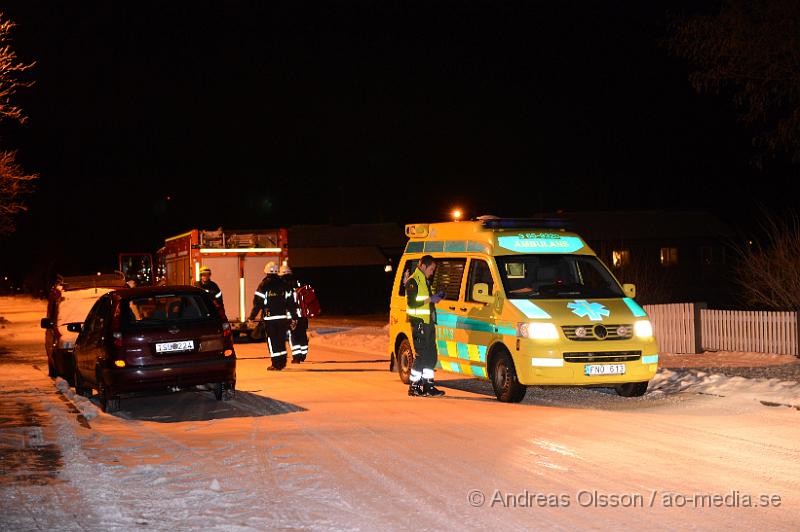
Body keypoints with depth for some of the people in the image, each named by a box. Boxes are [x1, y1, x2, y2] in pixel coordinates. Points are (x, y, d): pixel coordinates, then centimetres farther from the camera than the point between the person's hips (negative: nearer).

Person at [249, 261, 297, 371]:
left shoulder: (263, 286, -8)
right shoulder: (284, 285, 5)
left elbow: (257, 303, -7)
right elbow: (291, 303, 7)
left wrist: (252, 317, 0)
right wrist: (294, 317, 12)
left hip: (269, 318, -4)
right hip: (283, 317, 4)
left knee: (272, 341, 1)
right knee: (281, 340, 14)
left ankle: (276, 364, -1)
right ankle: (282, 362, 17)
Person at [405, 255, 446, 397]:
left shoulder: (425, 281, 21)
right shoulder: (413, 281, -9)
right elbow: (411, 303, -18)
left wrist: (435, 297, 11)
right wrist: (430, 299, -16)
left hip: (429, 322, 10)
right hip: (419, 323, -10)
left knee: (431, 355, 9)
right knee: (421, 355, -8)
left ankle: (428, 385, 15)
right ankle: (414, 387, -2)